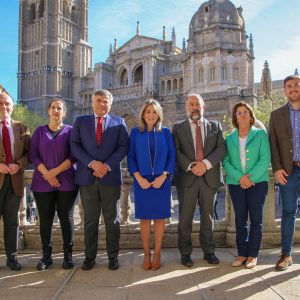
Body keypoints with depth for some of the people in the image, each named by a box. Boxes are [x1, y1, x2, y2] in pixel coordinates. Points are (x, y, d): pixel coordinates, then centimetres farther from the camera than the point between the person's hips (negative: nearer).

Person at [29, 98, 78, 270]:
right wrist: (47, 174, -10)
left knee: (66, 218, 1)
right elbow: (33, 154, 3)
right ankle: (46, 256, 13)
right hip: (43, 183, 2)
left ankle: (68, 254, 10)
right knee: (45, 219, 3)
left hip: (66, 182, -1)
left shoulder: (71, 130, 5)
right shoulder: (40, 131, 11)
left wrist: (55, 171, -12)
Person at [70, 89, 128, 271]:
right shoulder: (81, 121, 11)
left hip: (110, 177, -1)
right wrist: (92, 163, -11)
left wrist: (107, 166, -12)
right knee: (90, 220, 8)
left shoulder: (119, 122, 9)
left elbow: (123, 147, 0)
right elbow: (74, 145, 2)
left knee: (112, 220, 7)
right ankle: (90, 256, 20)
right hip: (87, 177, 1)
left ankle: (113, 256, 18)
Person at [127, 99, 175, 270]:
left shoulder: (166, 132, 4)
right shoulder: (135, 132, 4)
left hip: (161, 181, 0)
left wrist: (163, 176, -11)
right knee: (145, 217, 6)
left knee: (160, 217, 5)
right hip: (142, 181, 0)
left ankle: (157, 254, 16)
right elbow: (131, 157, 2)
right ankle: (146, 254, 17)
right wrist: (139, 178, -11)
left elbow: (172, 156, 2)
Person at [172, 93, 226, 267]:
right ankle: (185, 252, 16)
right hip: (187, 177, -1)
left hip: (210, 177, 1)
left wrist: (206, 163, -14)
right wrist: (190, 166, -16)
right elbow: (176, 151, -2)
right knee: (185, 217, 4)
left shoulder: (215, 126, 12)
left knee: (208, 215, 10)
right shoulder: (178, 128, 8)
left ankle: (209, 251, 24)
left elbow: (222, 149, 0)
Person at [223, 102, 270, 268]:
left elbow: (265, 158, -6)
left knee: (256, 219, 2)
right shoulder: (230, 139, 9)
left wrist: (252, 177, -16)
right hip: (236, 183, 2)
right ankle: (241, 253, 16)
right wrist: (239, 177, -14)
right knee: (240, 219, 6)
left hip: (258, 182, -2)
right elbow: (226, 162, 1)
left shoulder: (260, 134, 3)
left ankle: (252, 254, 12)